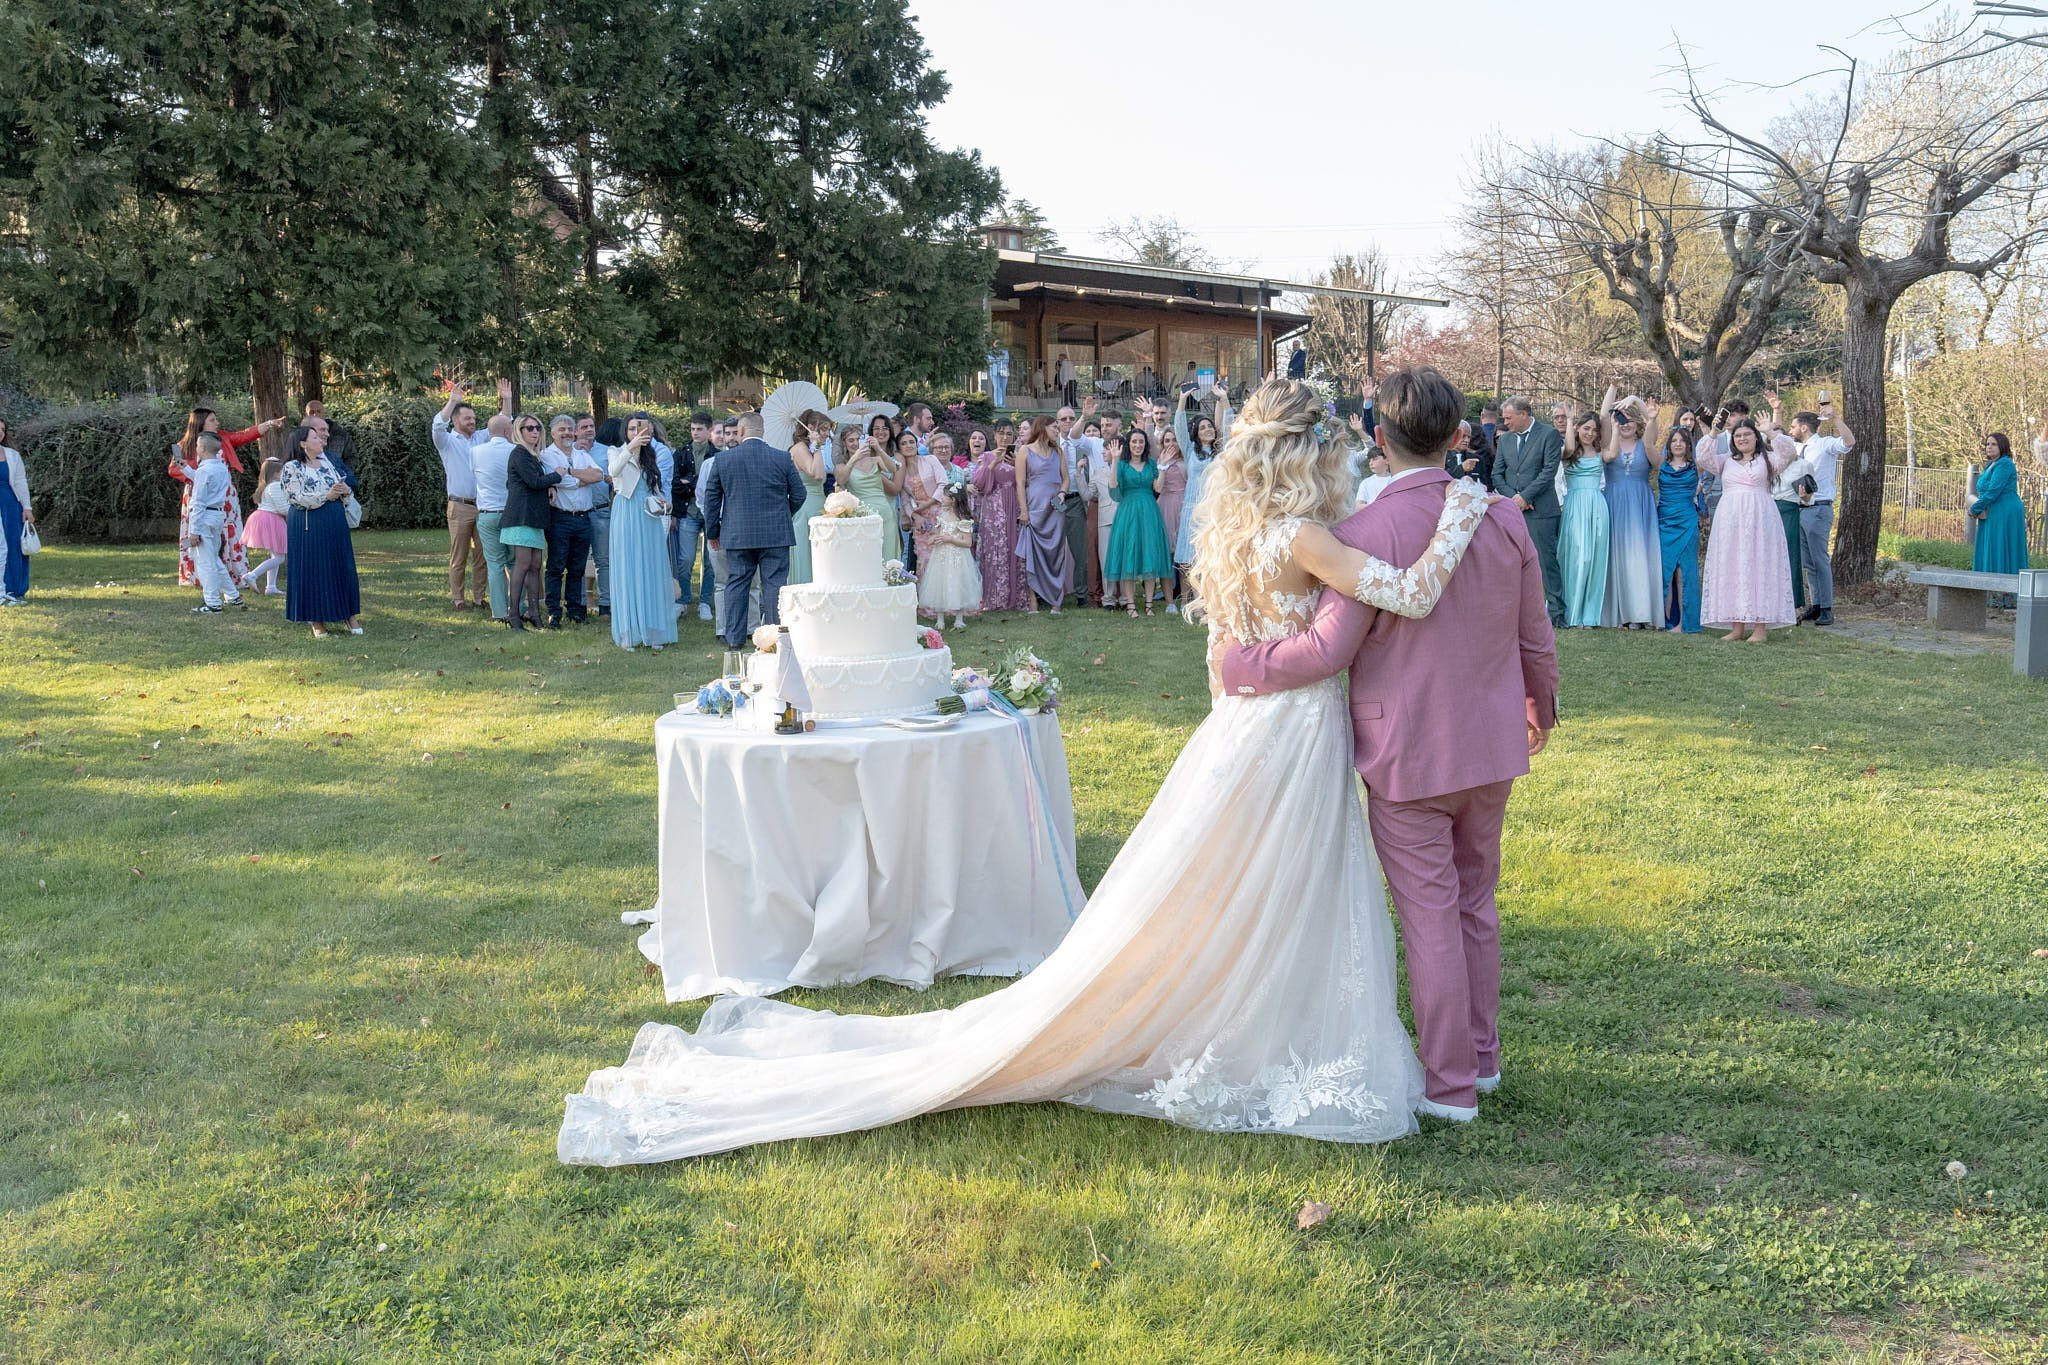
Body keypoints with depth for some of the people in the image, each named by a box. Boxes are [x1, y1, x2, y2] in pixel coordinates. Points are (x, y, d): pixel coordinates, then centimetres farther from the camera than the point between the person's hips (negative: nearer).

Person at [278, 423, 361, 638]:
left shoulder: (326, 463, 14)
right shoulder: (292, 468, -5)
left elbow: (342, 485, 18)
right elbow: (296, 498, -14)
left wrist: (344, 491, -6)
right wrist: (326, 496, -20)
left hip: (335, 523, 5)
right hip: (308, 526, -5)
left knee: (342, 567, 5)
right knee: (312, 570, -1)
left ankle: (351, 614, 12)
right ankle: (317, 619, 7)